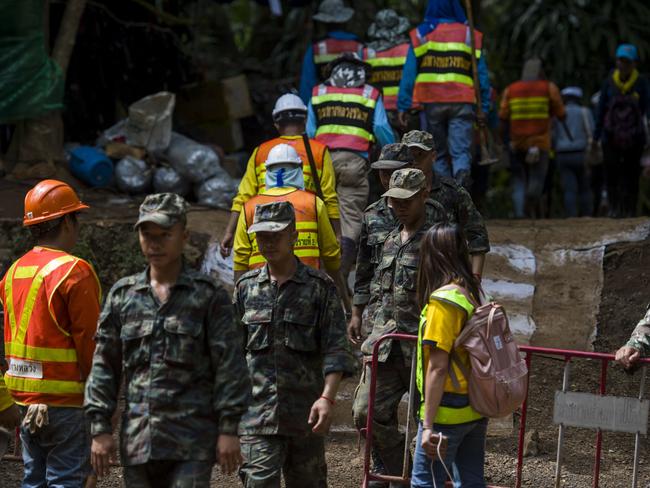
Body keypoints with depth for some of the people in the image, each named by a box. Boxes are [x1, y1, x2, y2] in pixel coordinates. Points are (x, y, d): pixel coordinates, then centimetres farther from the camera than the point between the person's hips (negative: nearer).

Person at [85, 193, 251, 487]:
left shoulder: (208, 295, 2)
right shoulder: (122, 295, 11)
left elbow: (229, 365, -2)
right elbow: (104, 366, 10)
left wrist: (229, 429, -8)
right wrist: (100, 428, 3)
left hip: (192, 441, -4)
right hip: (137, 440, 4)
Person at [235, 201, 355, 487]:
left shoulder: (320, 288, 1)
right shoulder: (246, 288, 8)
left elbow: (335, 350, -5)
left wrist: (327, 398, -18)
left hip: (305, 412, -1)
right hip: (257, 408, 1)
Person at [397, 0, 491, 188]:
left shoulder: (420, 35, 4)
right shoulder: (471, 36, 7)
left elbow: (409, 74, -2)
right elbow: (482, 75, 6)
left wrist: (403, 106, -2)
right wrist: (484, 108, 9)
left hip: (432, 103, 0)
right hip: (462, 102, 0)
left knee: (438, 153, 11)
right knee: (461, 151, -4)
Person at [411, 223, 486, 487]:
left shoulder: (442, 300, -15)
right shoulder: (471, 294, 8)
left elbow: (438, 367, -18)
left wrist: (428, 425, -17)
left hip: (448, 409, -8)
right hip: (475, 408, 8)